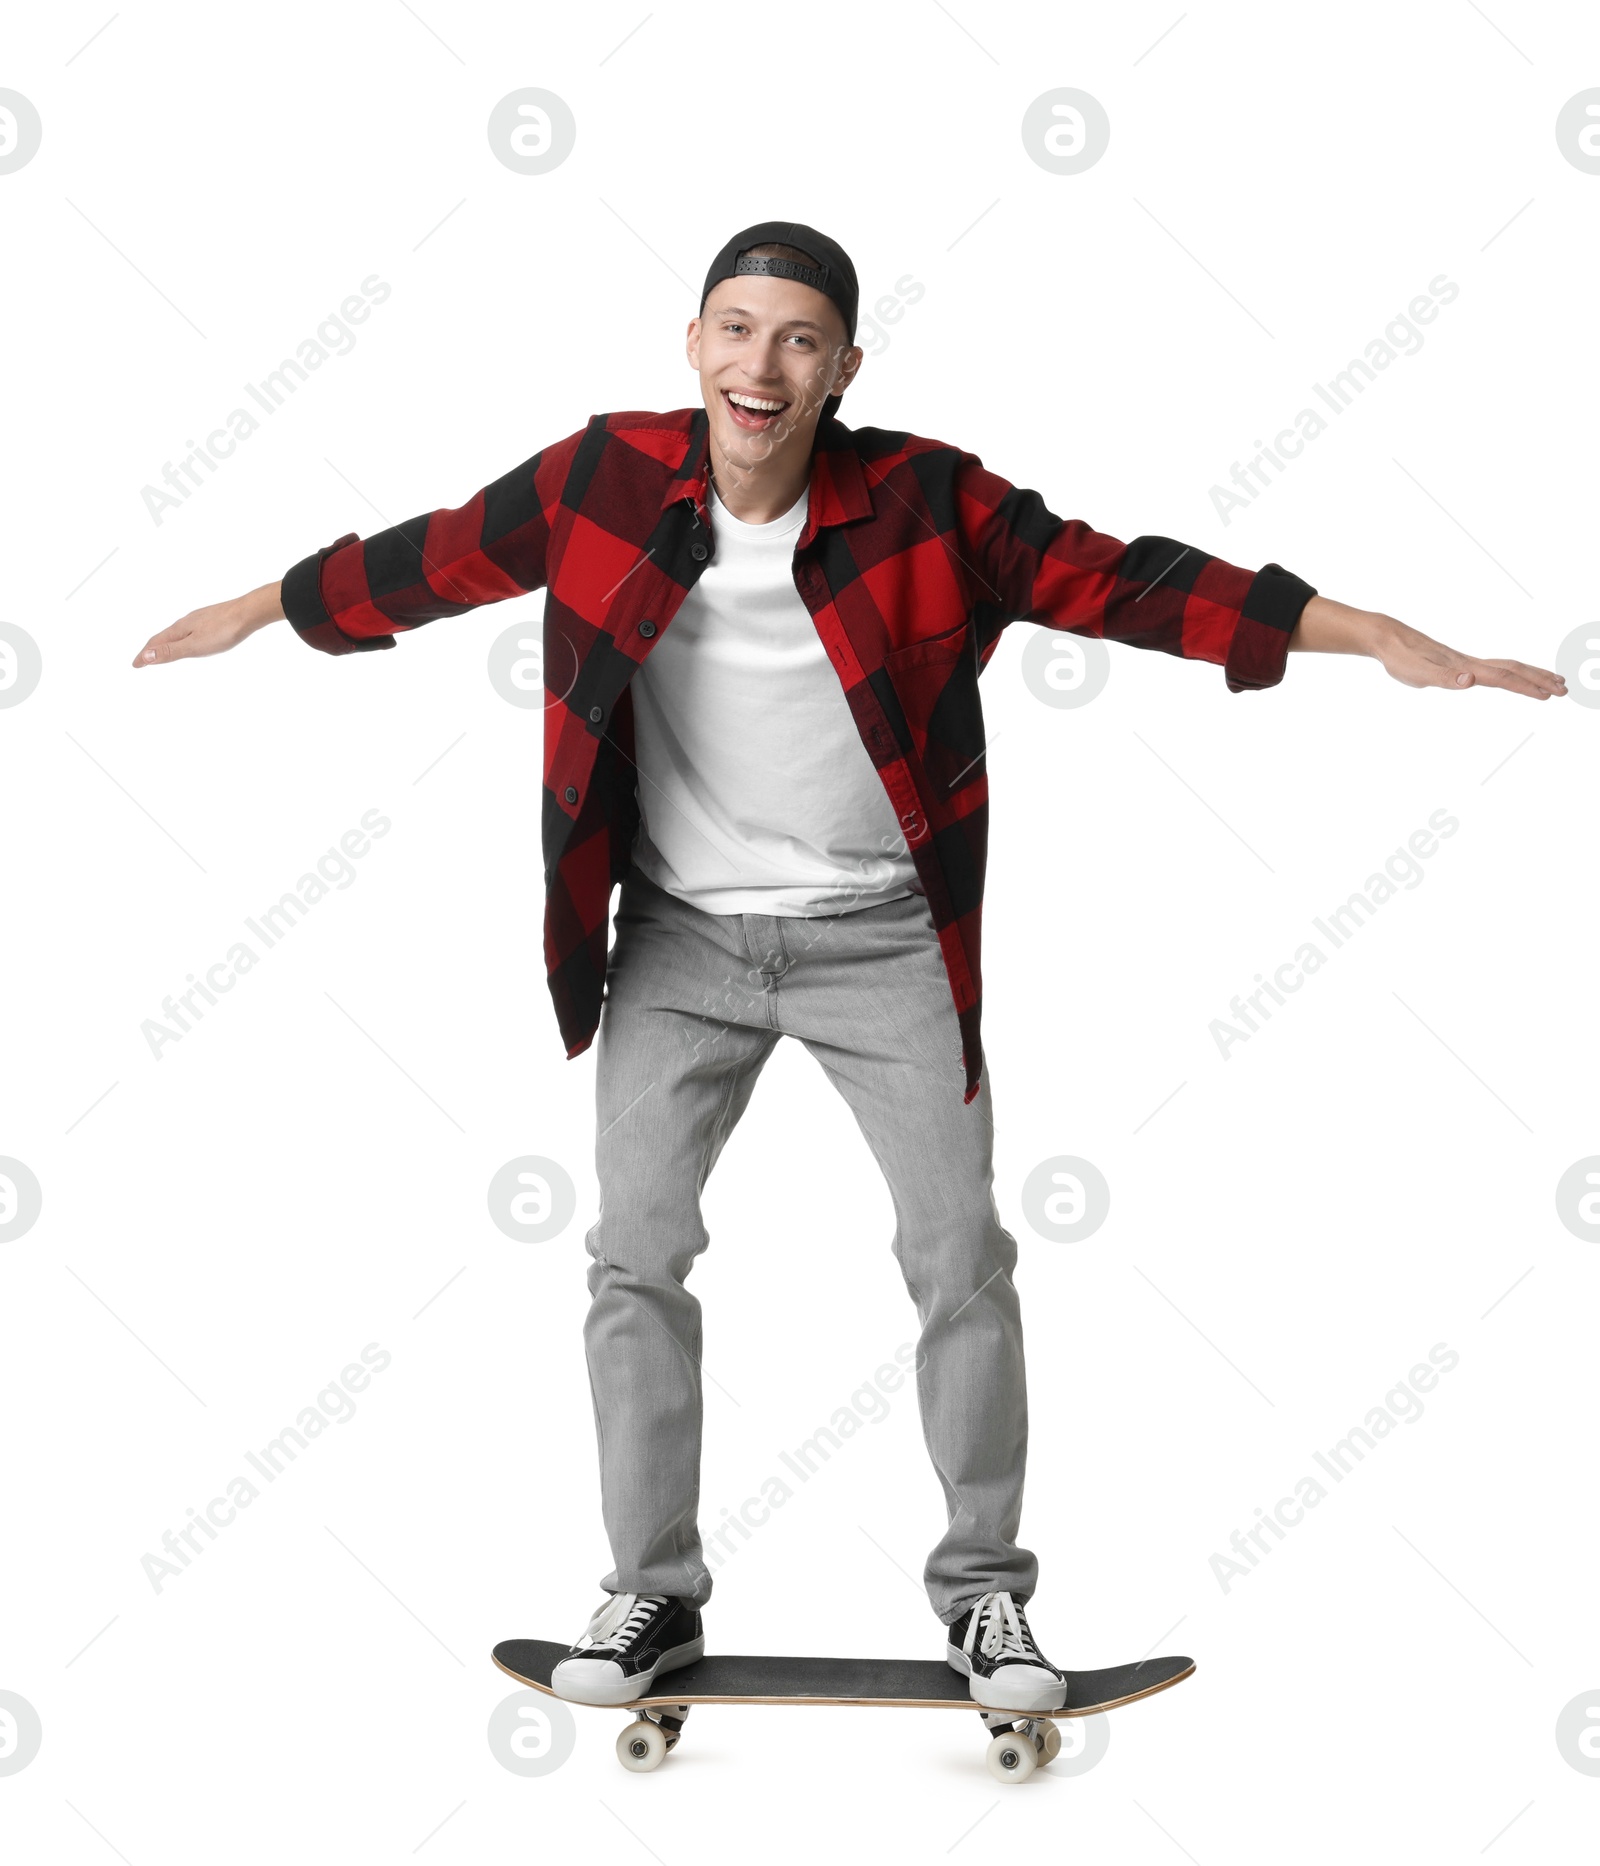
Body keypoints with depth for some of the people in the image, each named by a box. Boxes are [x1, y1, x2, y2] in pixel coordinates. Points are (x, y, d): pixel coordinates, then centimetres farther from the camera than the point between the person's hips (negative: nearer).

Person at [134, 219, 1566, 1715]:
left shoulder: (928, 501, -14)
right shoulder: (606, 480, -9)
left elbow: (1121, 581, -13)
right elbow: (435, 559, 6)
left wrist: (1381, 638, -18)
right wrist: (258, 610, 18)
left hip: (883, 936, -1)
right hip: (678, 937, 2)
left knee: (960, 1259, 1)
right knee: (635, 1256, 3)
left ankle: (982, 1581, 19)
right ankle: (651, 1591, 18)